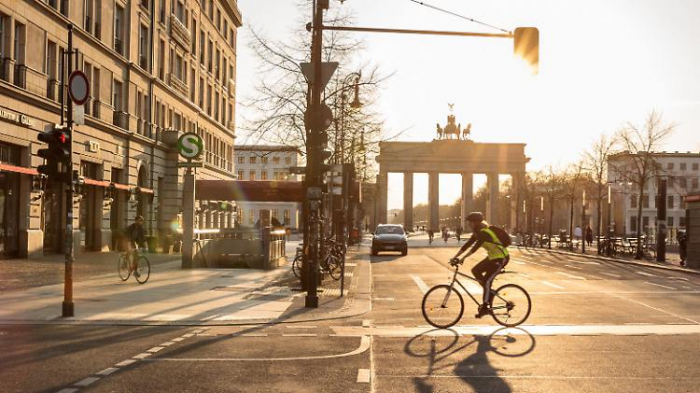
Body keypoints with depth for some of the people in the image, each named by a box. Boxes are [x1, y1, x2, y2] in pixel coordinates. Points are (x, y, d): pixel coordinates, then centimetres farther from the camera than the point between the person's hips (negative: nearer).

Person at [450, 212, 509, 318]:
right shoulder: (477, 233, 6)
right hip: (492, 257, 9)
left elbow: (475, 247, -30)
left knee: (486, 281, -12)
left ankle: (485, 308, -4)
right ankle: (489, 292, 13)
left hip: (501, 258, -9)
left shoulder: (484, 232, -23)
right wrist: (455, 257, 0)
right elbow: (467, 245, 4)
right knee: (475, 270, 3)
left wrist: (463, 258, -32)